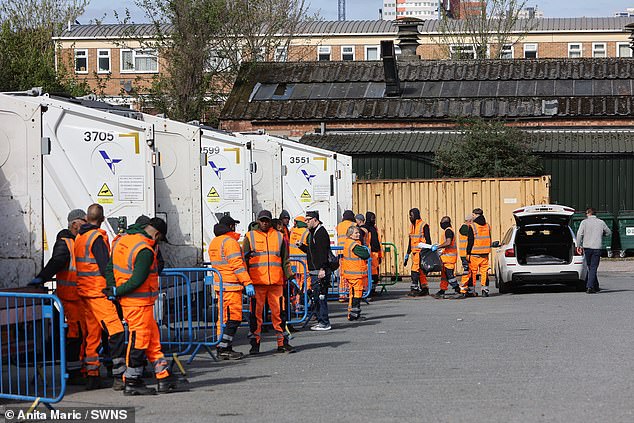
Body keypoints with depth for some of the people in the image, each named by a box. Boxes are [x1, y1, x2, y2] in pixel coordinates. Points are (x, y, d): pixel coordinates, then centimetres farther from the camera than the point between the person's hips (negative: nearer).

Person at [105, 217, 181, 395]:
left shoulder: (123, 240, 9)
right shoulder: (145, 251, -20)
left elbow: (110, 268, 12)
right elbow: (137, 280, -22)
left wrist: (113, 289, 7)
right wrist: (117, 292, -11)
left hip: (127, 300, 10)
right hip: (139, 303, -10)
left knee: (153, 339, 13)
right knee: (139, 340, -1)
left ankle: (164, 378, 18)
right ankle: (132, 383, 5)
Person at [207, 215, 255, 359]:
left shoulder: (214, 242, 17)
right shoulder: (230, 242, -13)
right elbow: (237, 265, -19)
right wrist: (247, 283, -21)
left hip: (219, 285, 10)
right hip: (231, 285, -10)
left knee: (225, 317, 13)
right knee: (234, 317, -7)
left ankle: (226, 348, 14)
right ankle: (223, 348, -11)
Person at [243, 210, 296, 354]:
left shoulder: (278, 236, 14)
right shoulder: (250, 237, 8)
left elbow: (285, 260, 19)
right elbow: (244, 259, 7)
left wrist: (289, 276, 9)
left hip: (276, 281, 2)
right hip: (257, 282, -2)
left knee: (278, 312, 2)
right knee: (256, 313, -1)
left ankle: (282, 343, 8)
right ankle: (255, 344, 5)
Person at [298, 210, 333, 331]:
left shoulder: (321, 232, -13)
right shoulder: (312, 232, 19)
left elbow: (323, 252, -20)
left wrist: (322, 269, -26)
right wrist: (301, 246, 12)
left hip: (320, 272, -10)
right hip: (314, 271, 10)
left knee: (320, 296, -9)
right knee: (316, 297, 12)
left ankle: (324, 323, -6)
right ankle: (321, 321, 17)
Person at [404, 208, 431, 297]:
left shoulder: (424, 226, -9)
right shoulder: (412, 226, 16)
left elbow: (428, 240, -10)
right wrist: (407, 254, 20)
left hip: (421, 252, -8)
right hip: (414, 252, 8)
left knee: (415, 270, -15)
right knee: (420, 271, 10)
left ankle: (414, 288, -16)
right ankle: (424, 289, 14)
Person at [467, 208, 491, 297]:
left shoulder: (472, 227, -10)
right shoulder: (487, 226, 8)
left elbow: (470, 242, -11)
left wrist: (468, 253, -5)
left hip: (474, 254, -4)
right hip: (485, 253, 4)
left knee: (473, 272, 5)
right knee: (484, 272, 4)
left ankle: (472, 290, 9)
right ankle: (485, 289, -2)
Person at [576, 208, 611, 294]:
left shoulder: (584, 222, -2)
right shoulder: (601, 222, 4)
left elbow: (579, 234, -9)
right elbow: (608, 232, 16)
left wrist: (579, 246, -1)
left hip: (587, 248, 0)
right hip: (597, 248, 0)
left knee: (590, 267, 14)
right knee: (593, 268, -1)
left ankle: (595, 286, 21)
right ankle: (589, 287, -13)